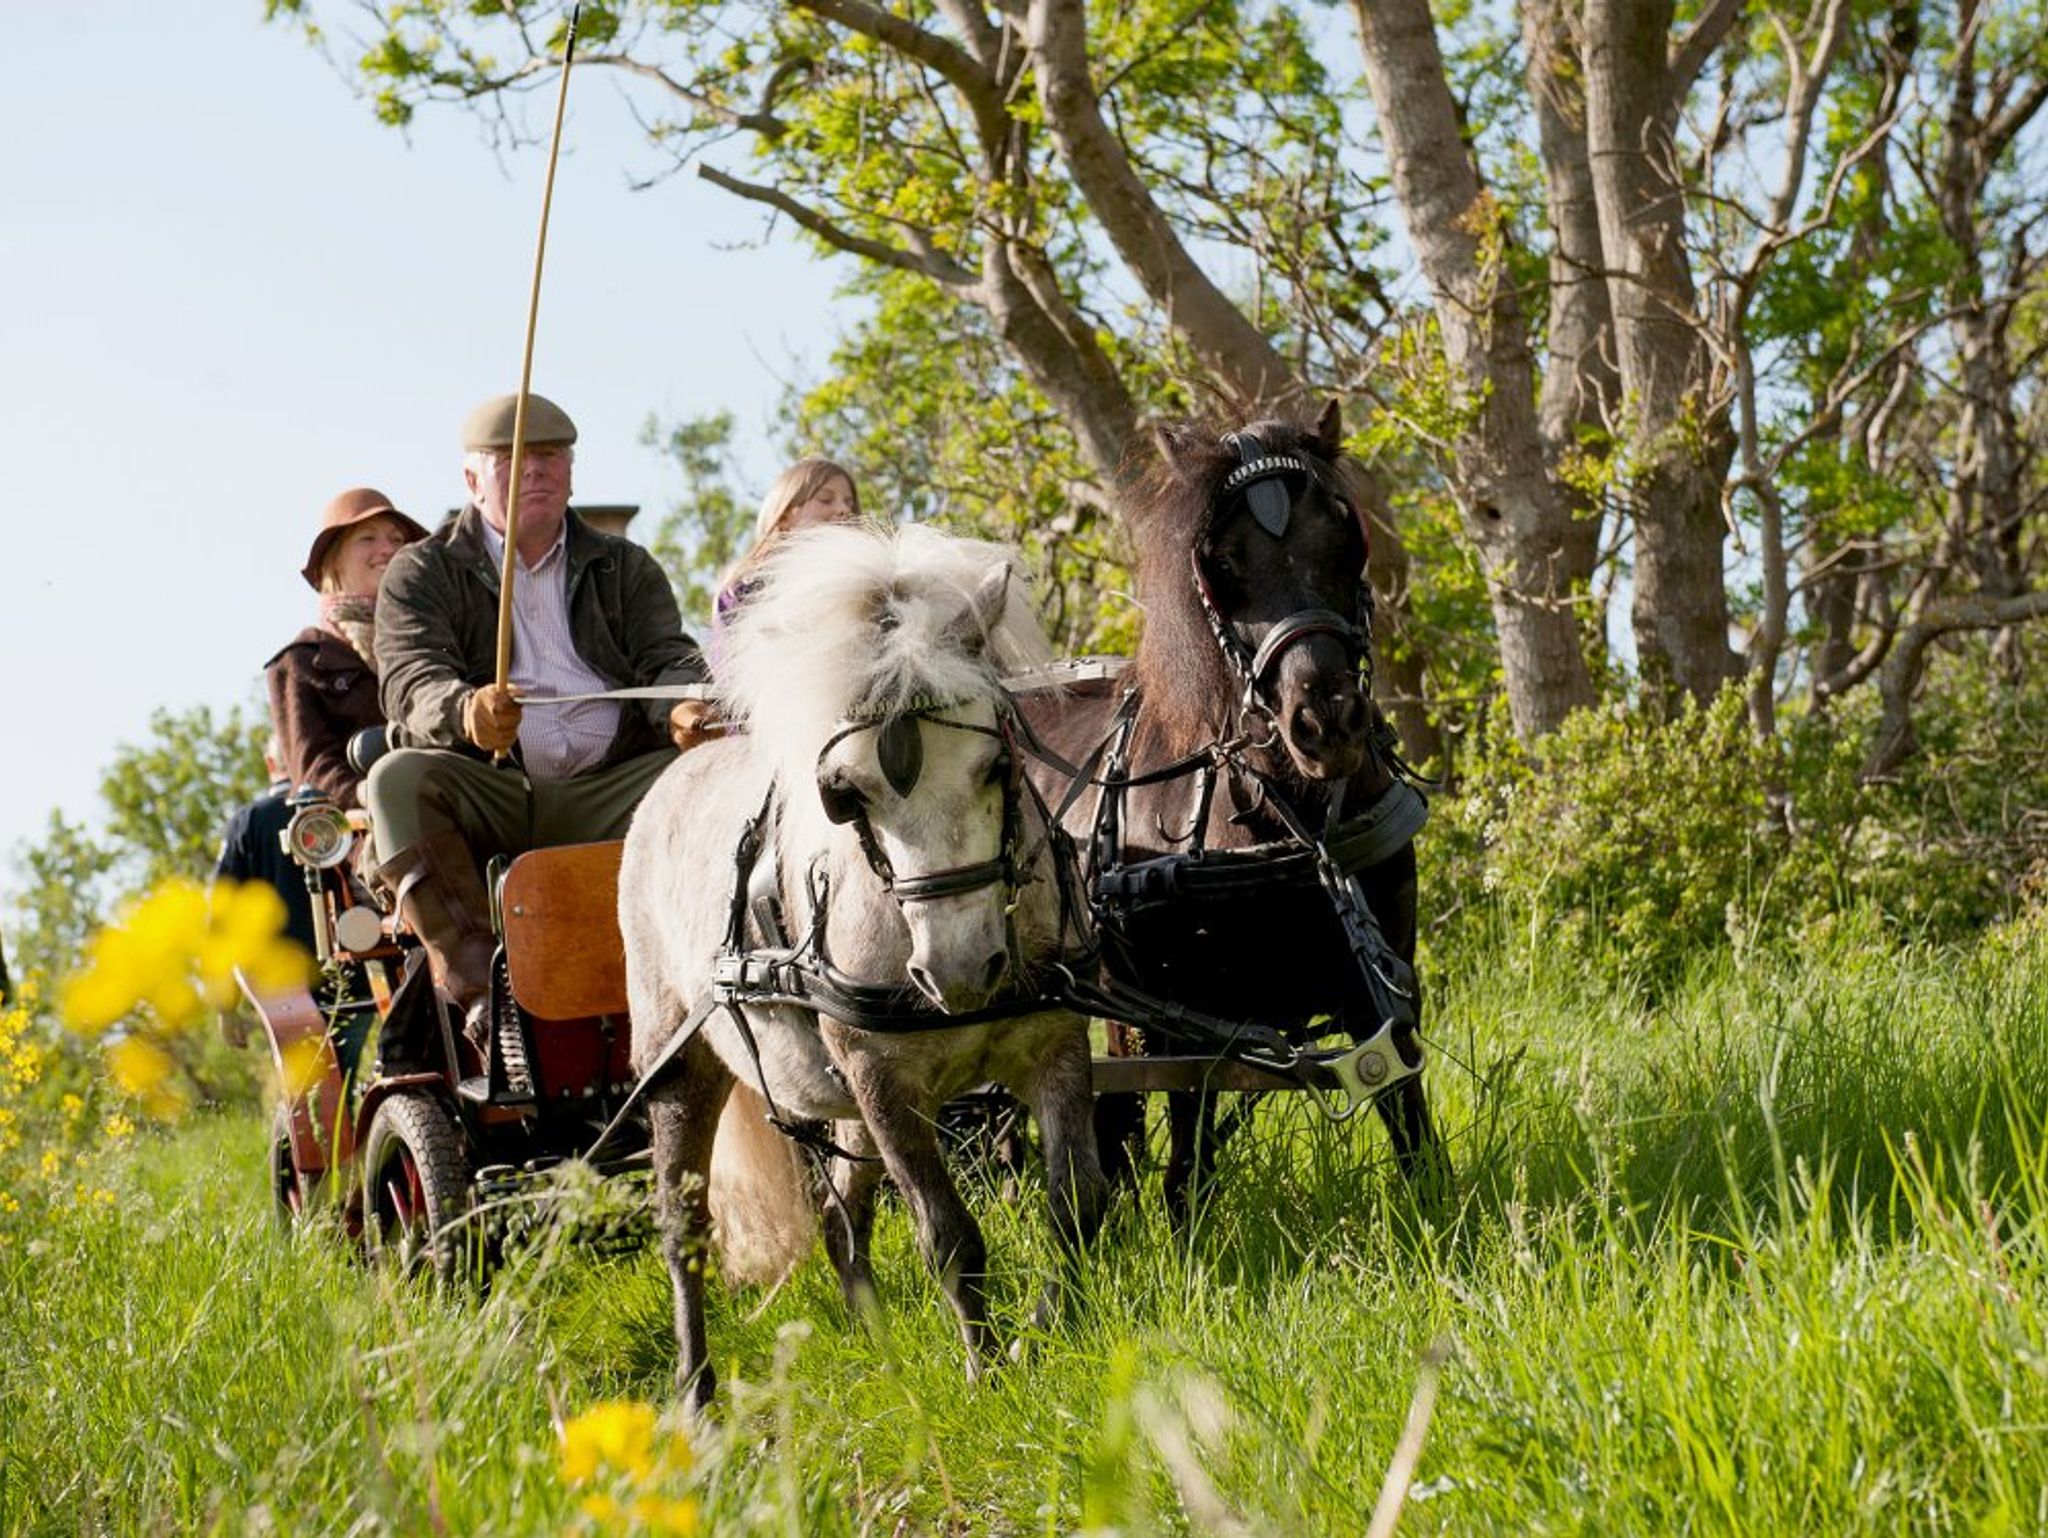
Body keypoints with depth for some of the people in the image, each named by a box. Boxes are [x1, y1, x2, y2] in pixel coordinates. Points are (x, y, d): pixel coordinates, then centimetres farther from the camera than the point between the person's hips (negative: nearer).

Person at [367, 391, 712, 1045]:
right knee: (398, 779, -33)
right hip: (485, 792, -1)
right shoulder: (421, 572, 12)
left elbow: (666, 655, 6)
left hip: (606, 793, 2)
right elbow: (412, 679, -6)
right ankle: (481, 991, -39)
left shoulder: (625, 567, 21)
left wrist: (685, 709, -21)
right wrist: (466, 712, -31)